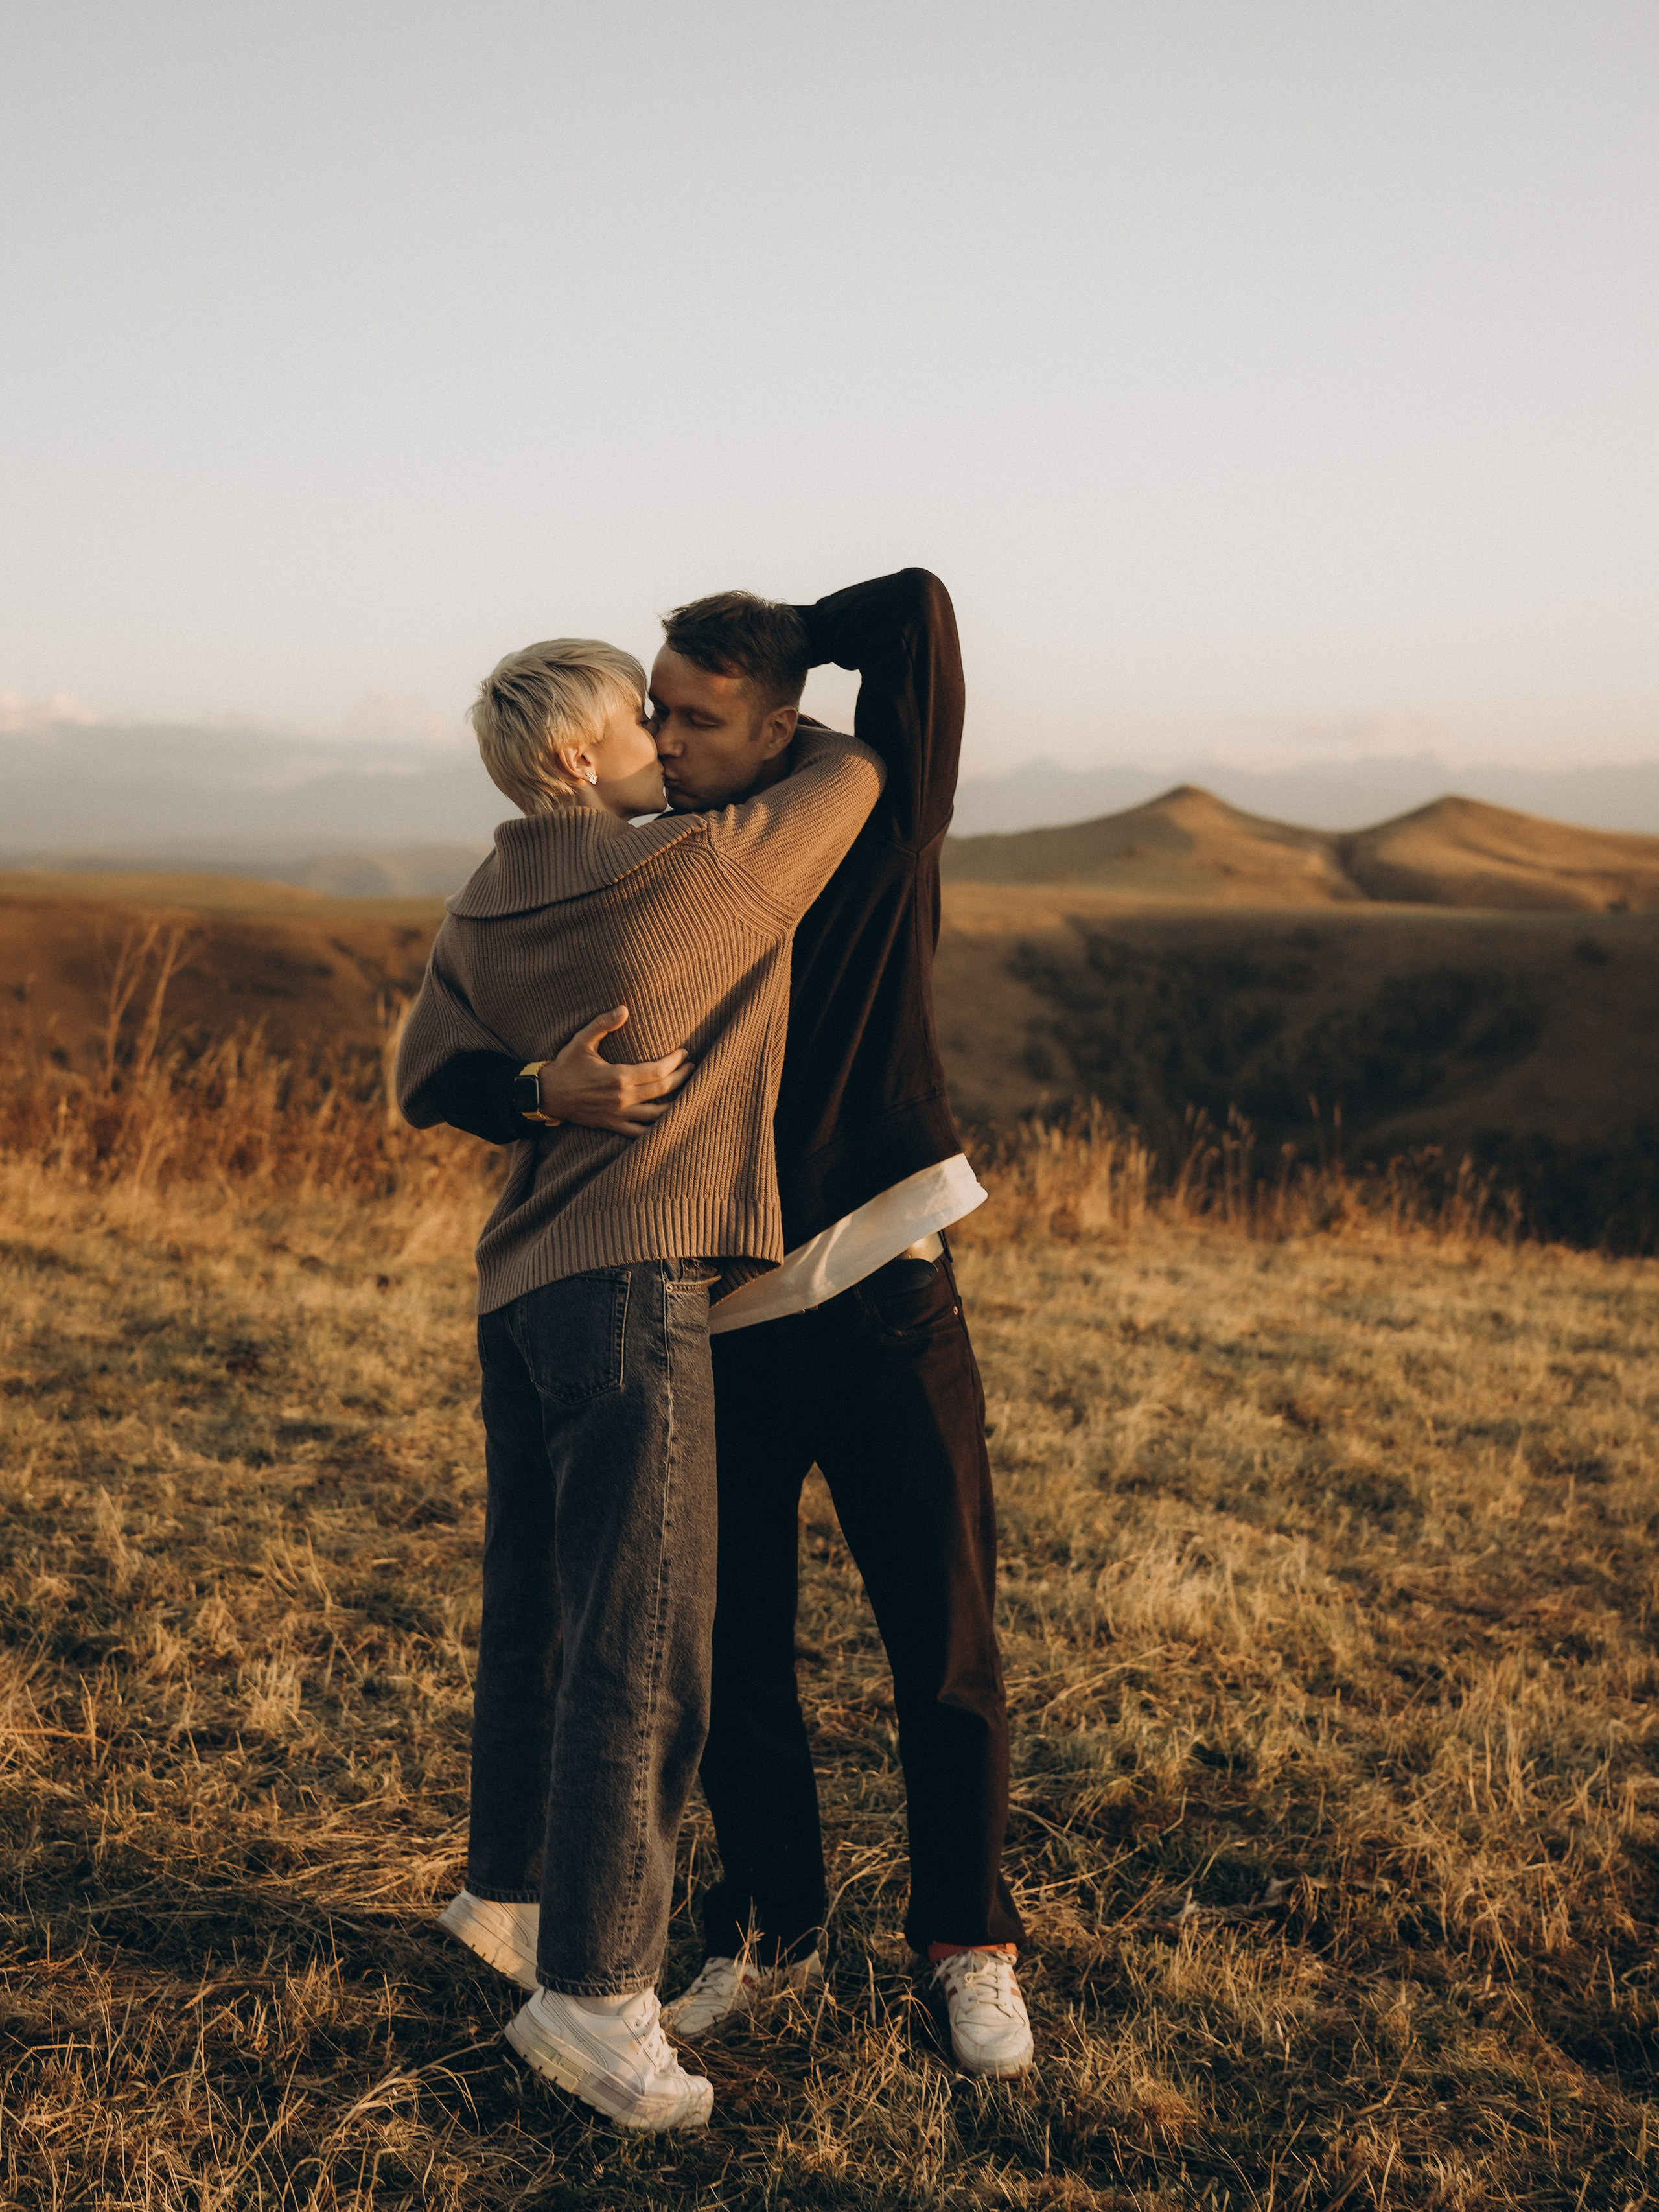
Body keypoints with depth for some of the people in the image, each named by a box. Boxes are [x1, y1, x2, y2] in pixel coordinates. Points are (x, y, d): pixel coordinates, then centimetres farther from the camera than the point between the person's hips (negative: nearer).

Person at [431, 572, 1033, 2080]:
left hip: (886, 1305, -2)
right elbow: (454, 1073, -2)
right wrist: (551, 1086, -25)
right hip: (720, 1328, 3)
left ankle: (970, 1945, 23)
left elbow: (920, 609, -12)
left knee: (947, 1653, 5)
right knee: (733, 1658, 9)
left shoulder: (875, 830, -2)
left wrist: (775, 640, 2)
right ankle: (770, 1933, 30)